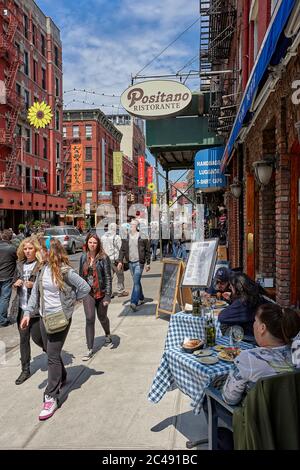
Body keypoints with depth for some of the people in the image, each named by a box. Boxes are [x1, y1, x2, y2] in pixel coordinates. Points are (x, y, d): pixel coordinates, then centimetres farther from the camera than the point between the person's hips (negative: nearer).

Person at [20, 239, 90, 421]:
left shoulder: (65, 271, -17)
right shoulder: (42, 269, 1)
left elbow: (85, 288, -14)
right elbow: (36, 293, 8)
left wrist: (71, 301, -3)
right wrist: (28, 313, 3)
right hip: (45, 317, 6)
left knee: (53, 356, -4)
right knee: (51, 352, 18)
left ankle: (52, 397, 5)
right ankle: (61, 378, 43)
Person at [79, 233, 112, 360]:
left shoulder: (103, 258, -10)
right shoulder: (84, 257, 2)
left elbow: (108, 277, -12)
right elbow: (81, 275, 11)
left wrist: (108, 295, -16)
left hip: (101, 292, -2)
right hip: (88, 293, 2)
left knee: (102, 317, 15)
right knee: (89, 319, -5)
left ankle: (108, 335, 47)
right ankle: (90, 349, 4)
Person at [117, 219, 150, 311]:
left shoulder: (142, 237, -6)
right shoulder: (126, 237, 5)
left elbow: (147, 250, -2)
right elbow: (122, 250, 8)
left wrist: (148, 263, -2)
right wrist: (120, 261, -2)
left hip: (139, 263, -5)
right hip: (130, 263, 5)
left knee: (136, 282, -12)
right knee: (136, 282, 15)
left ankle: (134, 302, -14)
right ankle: (141, 299, 30)